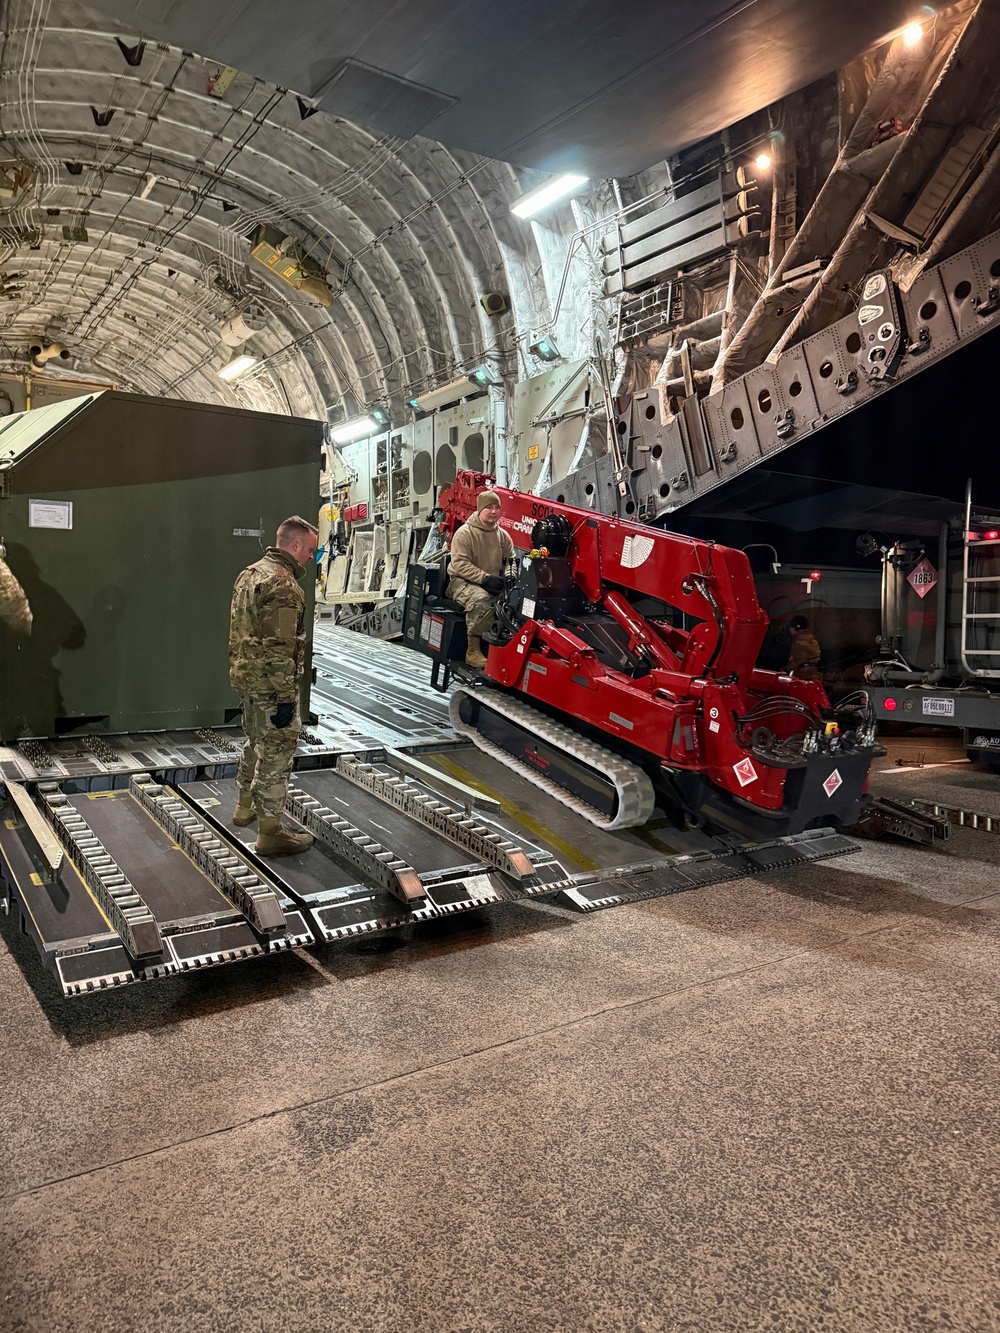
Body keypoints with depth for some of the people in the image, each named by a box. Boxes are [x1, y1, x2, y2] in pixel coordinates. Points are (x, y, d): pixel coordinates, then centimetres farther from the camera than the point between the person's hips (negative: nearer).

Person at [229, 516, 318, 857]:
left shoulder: (250, 573, 11)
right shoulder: (283, 586, -21)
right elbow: (279, 647, -25)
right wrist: (285, 696, -22)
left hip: (245, 676, 10)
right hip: (271, 683, -10)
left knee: (256, 744, 25)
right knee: (276, 754, -1)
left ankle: (245, 807, 41)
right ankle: (270, 831, 7)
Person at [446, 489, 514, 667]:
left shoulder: (503, 535, 13)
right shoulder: (465, 532, -5)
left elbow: (511, 560, 18)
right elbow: (460, 564, -14)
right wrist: (485, 578, -25)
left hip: (494, 584, 5)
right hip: (463, 581, -5)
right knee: (481, 599, -39)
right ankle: (473, 651, -31)